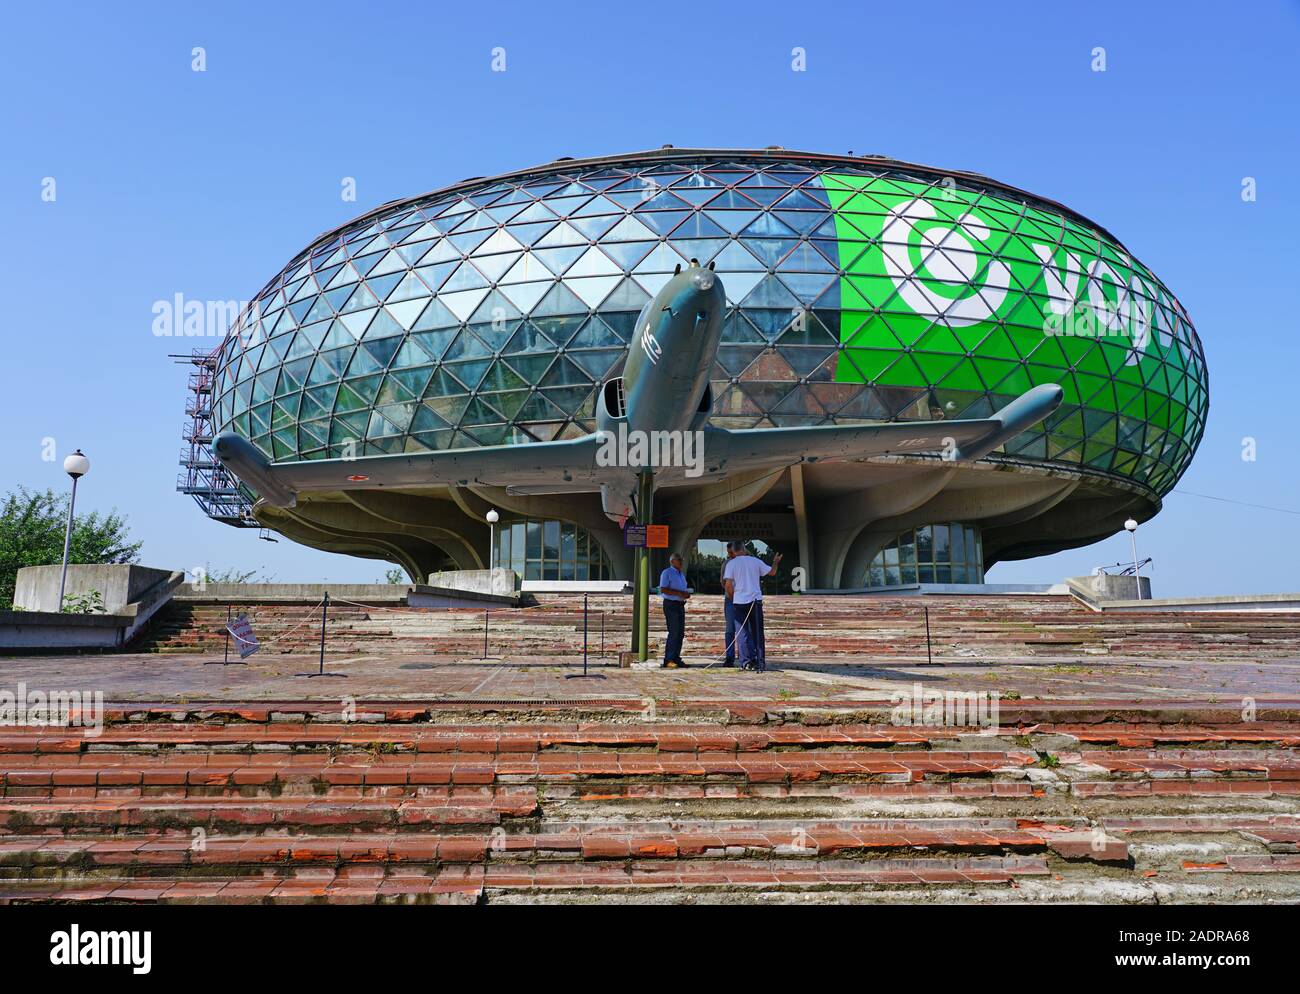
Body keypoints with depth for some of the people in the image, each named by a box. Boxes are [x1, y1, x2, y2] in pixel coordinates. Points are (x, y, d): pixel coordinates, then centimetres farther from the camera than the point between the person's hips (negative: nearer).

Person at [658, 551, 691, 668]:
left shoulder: (682, 574, 21)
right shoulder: (666, 573, -6)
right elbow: (663, 589, -16)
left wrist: (687, 594, 6)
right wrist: (678, 593, -20)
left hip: (680, 605, 8)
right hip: (671, 605, -8)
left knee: (680, 633, 7)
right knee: (673, 633, -12)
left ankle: (676, 658, 13)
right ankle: (668, 660, -9)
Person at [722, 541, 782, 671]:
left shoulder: (731, 564, -3)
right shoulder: (756, 561, 2)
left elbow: (728, 584, -11)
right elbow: (772, 572, 13)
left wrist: (732, 597, 6)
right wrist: (776, 562, 33)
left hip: (739, 602, -1)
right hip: (755, 601, 2)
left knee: (744, 633, 5)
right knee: (758, 633, 10)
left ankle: (747, 661, -2)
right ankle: (760, 661, 10)